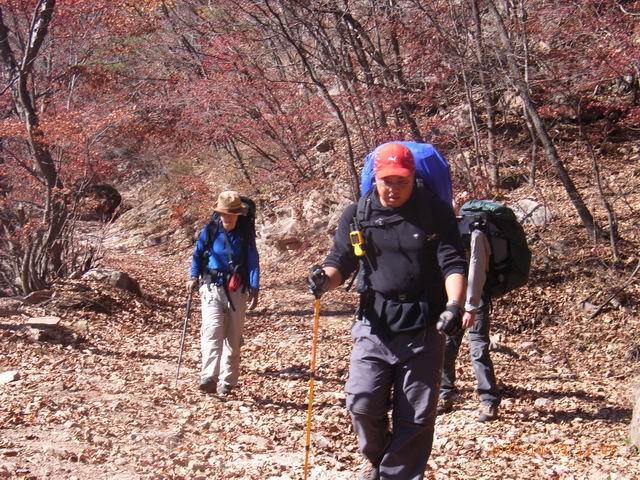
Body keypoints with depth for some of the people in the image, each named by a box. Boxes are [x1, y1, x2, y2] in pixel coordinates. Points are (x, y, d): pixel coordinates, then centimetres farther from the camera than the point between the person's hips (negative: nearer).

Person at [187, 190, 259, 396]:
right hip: (212, 288, -1)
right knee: (212, 331, -18)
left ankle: (226, 383, 13)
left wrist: (254, 288, -9)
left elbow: (253, 262, 0)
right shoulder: (209, 231, -1)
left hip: (237, 291, 1)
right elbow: (197, 255, 11)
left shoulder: (245, 234, -1)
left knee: (233, 338, 5)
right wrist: (194, 276, -1)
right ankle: (208, 378, -28)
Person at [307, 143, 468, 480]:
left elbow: (453, 263, -4)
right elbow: (340, 262, 8)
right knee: (362, 403, -9)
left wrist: (454, 304, -22)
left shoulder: (436, 213, 0)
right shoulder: (357, 215, 5)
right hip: (374, 325, 1)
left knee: (416, 415, 2)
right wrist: (325, 278, -16)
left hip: (423, 328, -1)